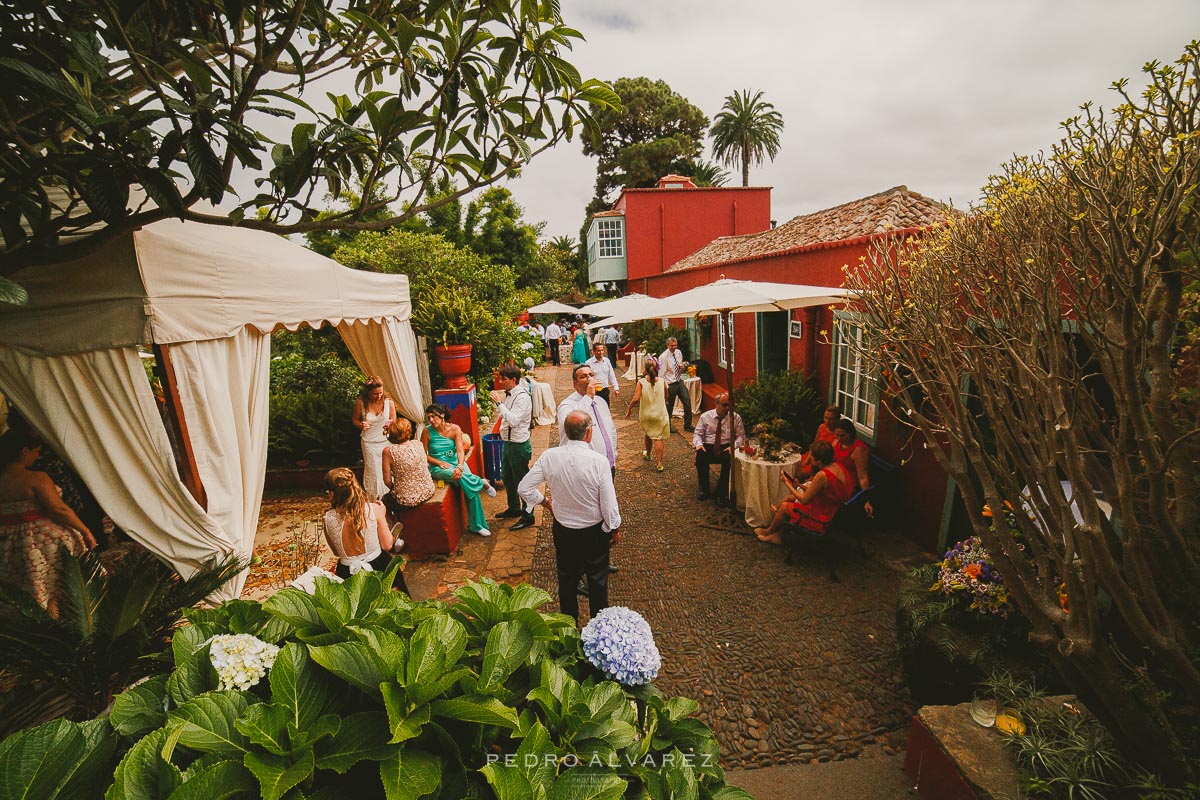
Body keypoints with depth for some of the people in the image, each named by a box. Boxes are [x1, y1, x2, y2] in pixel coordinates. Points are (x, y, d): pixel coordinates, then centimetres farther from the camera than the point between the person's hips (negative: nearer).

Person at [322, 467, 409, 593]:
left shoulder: (328, 518, -13)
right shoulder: (373, 509, -18)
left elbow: (337, 552, 0)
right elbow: (387, 545, -9)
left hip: (347, 575, 2)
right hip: (377, 567, -2)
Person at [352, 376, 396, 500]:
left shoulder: (389, 402, -10)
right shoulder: (360, 402, -12)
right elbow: (355, 420, 4)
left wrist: (390, 425, -20)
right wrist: (361, 425, -18)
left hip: (385, 442, 0)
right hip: (369, 443, 0)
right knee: (372, 472, 5)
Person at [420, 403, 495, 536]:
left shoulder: (455, 429, -5)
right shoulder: (427, 431, -9)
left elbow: (460, 451, -12)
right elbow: (424, 455, -2)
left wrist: (460, 466, -31)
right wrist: (440, 463, -16)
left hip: (456, 462, 2)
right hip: (438, 467, -2)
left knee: (471, 488, -18)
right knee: (461, 477, -33)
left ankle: (476, 525, -4)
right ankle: (482, 483, 0)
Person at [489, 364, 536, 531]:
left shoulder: (522, 397, -21)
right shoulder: (509, 394, 6)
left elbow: (513, 420, -30)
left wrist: (499, 403, -27)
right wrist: (498, 405, -2)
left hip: (519, 445, -10)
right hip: (508, 443, 10)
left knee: (521, 481, 2)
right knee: (506, 477, 23)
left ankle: (528, 516, 16)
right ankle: (514, 508, 42)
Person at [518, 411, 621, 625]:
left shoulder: (549, 457, -17)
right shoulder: (598, 461, -26)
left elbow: (524, 488, -9)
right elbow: (609, 503, -20)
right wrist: (615, 529, -2)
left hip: (563, 529, 3)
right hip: (594, 531, -3)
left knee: (566, 579, 22)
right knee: (597, 580, 19)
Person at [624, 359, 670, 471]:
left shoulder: (641, 382, -13)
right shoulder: (662, 382, -6)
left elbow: (636, 398, -20)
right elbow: (666, 397, 6)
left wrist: (629, 409, -6)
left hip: (646, 414, 1)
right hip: (660, 414, -1)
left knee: (648, 435, 24)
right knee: (659, 437, 2)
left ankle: (647, 454, 46)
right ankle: (658, 462, -3)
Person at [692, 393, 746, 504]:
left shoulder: (735, 417, 9)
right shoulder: (705, 416, 9)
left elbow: (741, 436, 6)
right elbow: (697, 434, 10)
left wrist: (733, 446, -14)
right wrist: (699, 444, -13)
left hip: (726, 447, 0)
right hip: (708, 447, 0)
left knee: (729, 459, -35)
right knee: (700, 456, -33)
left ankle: (722, 492, -18)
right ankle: (703, 489, -10)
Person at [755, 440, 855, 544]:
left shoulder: (822, 475, -32)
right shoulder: (838, 466, -5)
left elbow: (804, 500, -19)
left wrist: (787, 483, -8)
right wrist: (801, 486, 7)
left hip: (822, 519, -8)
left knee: (784, 506, 9)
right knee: (792, 498, 19)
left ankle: (769, 531, 38)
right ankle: (777, 534, 29)